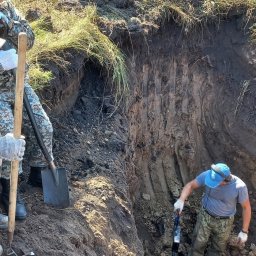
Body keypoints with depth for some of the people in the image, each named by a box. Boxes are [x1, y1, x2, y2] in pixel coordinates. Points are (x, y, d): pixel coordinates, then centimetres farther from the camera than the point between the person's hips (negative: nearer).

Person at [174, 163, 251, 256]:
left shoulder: (239, 186, -32)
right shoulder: (208, 174, -26)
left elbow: (246, 207, -17)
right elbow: (190, 185, -14)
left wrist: (244, 231, -11)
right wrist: (181, 200, -33)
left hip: (224, 221, -1)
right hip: (205, 215, 1)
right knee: (198, 244, 13)